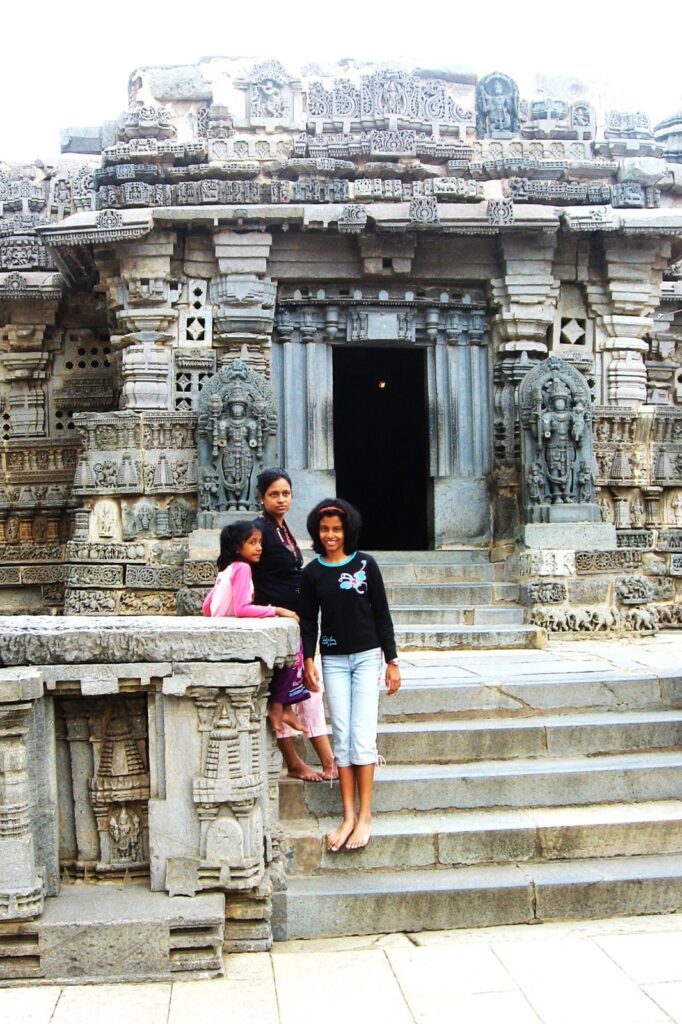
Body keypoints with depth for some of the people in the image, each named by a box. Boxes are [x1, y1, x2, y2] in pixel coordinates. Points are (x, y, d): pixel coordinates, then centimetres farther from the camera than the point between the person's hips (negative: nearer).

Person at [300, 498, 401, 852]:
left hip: (367, 657, -2)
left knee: (363, 736, -6)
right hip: (333, 661, 2)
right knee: (342, 736, 3)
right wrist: (309, 659, -6)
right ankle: (348, 815, 7)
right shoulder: (312, 572, 4)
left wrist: (391, 660, 0)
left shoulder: (365, 564, -1)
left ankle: (365, 815, 1)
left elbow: (381, 614, 1)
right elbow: (308, 620, 6)